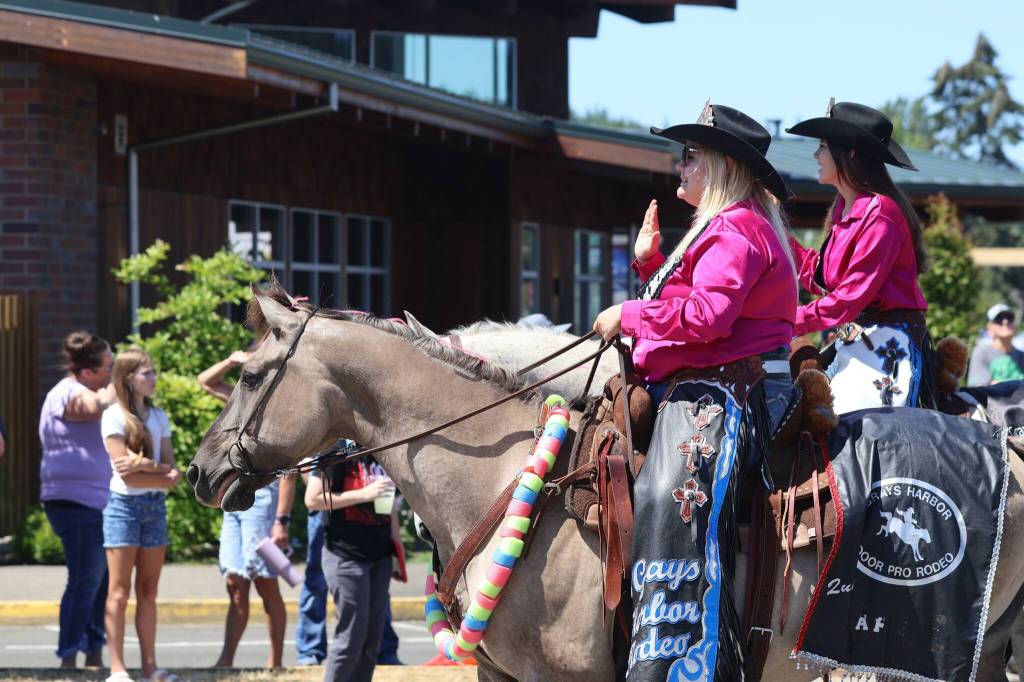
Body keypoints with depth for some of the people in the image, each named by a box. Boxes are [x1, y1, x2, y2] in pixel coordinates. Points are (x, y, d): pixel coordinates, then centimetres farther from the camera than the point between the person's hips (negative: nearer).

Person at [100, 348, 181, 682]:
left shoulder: (158, 417, 13)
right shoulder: (114, 416, -6)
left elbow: (171, 469, 5)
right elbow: (126, 473, -13)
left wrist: (144, 464, -14)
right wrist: (167, 478, -8)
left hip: (155, 505, 6)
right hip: (124, 505, -6)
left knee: (148, 592, 6)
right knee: (119, 591, -5)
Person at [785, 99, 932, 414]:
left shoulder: (880, 213, -16)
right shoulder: (843, 211, 15)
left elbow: (853, 294, -19)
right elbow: (821, 278, 14)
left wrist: (793, 321, -16)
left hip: (884, 347, -9)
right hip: (849, 345, 9)